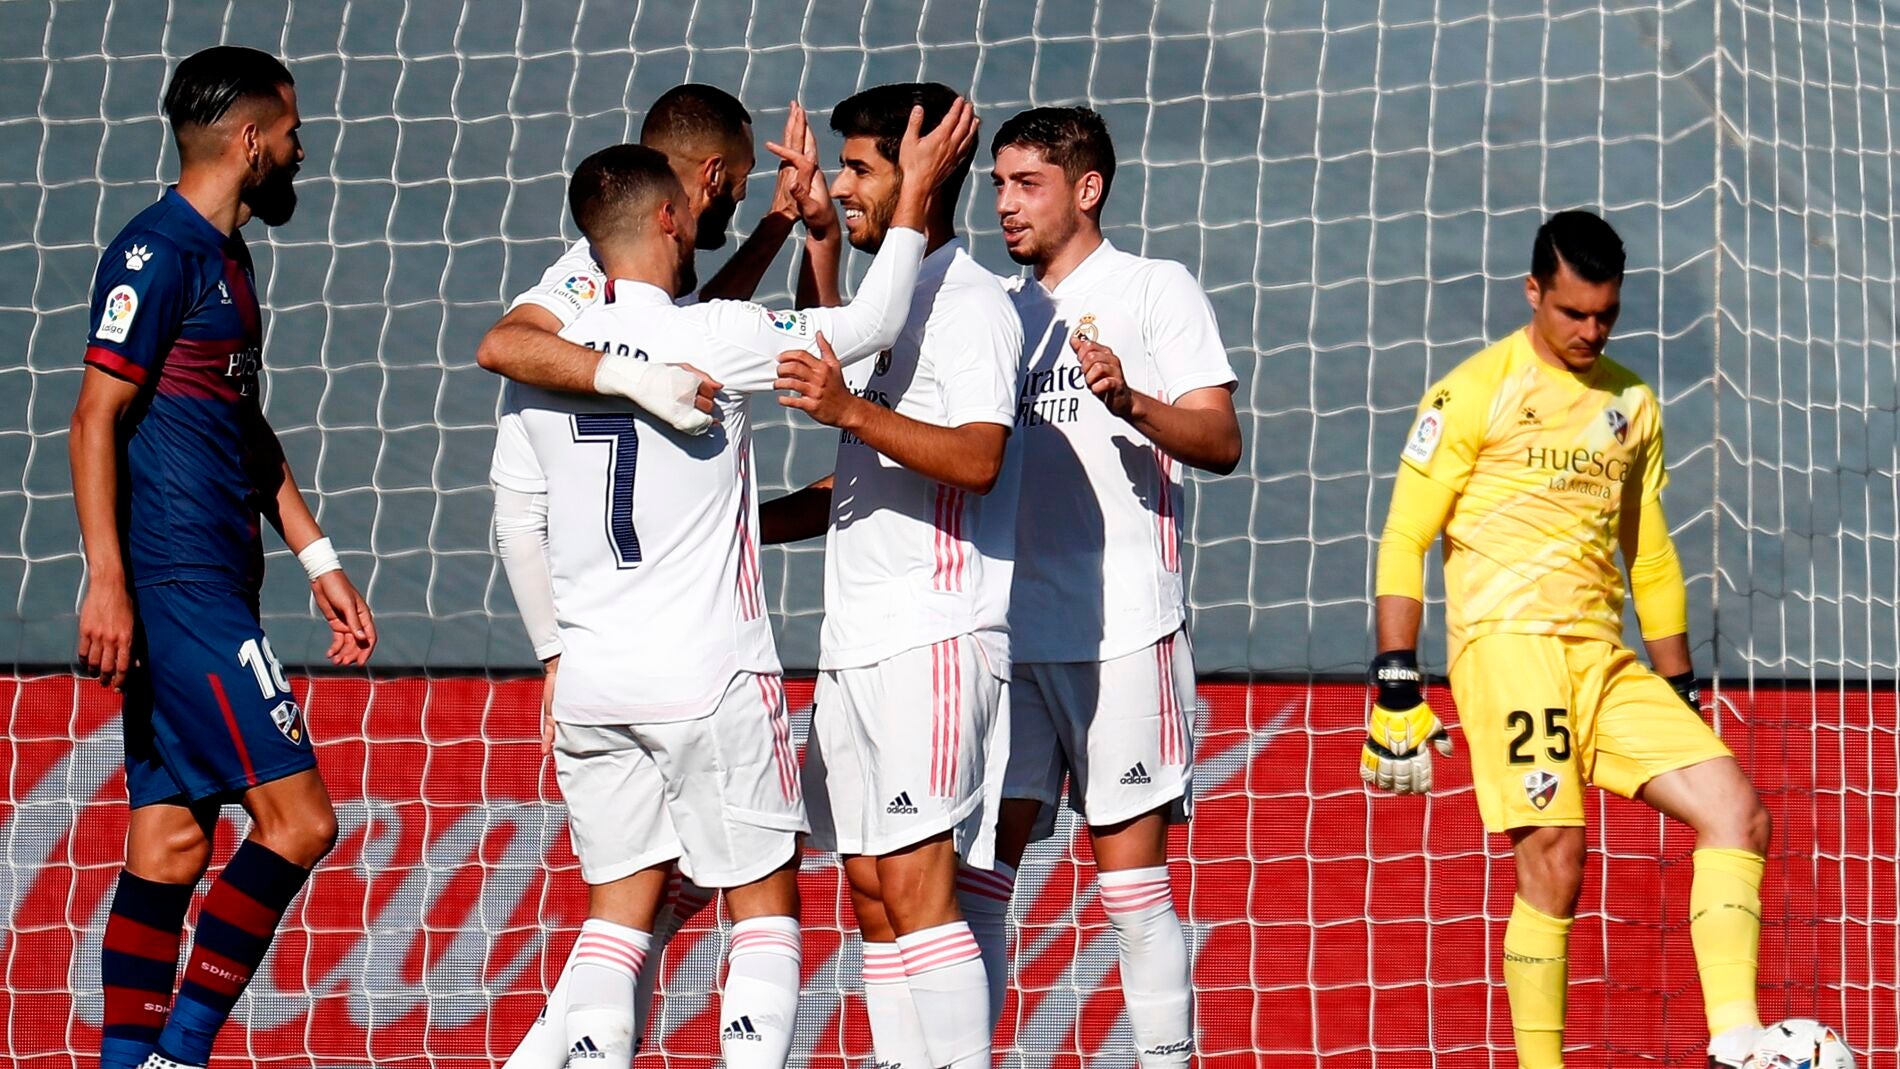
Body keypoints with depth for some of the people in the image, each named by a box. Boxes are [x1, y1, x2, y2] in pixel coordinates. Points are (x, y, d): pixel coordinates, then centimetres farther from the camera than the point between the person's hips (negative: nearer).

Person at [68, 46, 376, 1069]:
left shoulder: (225, 257, 19)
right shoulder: (159, 250, -10)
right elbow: (95, 418, -15)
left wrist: (320, 561, 24)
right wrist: (107, 581, -21)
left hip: (212, 589, 10)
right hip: (175, 588, -10)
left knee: (172, 844, 8)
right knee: (297, 819, -13)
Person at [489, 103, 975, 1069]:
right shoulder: (711, 337, -10)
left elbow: (517, 528, 11)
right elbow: (868, 326, -3)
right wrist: (914, 191, 6)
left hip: (589, 682, 5)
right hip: (711, 679, -5)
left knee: (619, 910, 10)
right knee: (764, 906, 5)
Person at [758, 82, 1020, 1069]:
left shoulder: (968, 300, -8)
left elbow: (975, 460, -22)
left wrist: (849, 409, -31)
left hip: (934, 636, -10)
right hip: (858, 643, 10)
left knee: (915, 886, -14)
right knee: (873, 891, 7)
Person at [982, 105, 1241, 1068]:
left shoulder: (1156, 290, 3)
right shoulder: (998, 308, 19)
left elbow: (1220, 442, -4)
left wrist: (1128, 399, -24)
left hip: (1123, 630, -5)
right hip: (1008, 630, 5)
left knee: (1133, 878, -5)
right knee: (975, 867, -1)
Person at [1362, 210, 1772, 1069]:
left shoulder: (1631, 404, 17)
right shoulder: (1475, 392, -1)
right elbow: (1403, 540, -3)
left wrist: (1681, 691, 20)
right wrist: (1396, 693, -10)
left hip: (1604, 661, 6)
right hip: (1505, 640, -6)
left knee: (1736, 809, -9)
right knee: (1553, 857, -16)